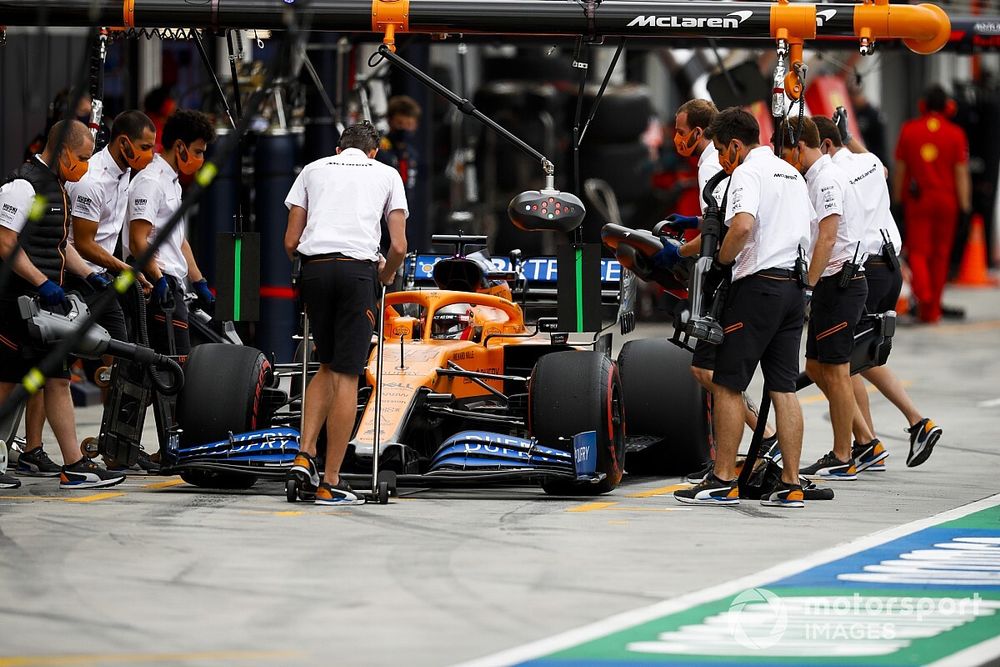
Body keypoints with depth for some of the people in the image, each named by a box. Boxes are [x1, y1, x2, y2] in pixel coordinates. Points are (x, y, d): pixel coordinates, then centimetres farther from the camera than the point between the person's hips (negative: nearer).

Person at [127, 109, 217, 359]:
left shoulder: (172, 183, 23)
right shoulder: (151, 181, -11)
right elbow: (138, 242, -19)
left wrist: (199, 283, 26)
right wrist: (158, 280, -25)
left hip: (171, 286, 11)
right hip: (159, 288, -11)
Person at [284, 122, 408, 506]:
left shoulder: (313, 169, 21)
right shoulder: (386, 174, 18)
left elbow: (291, 242, 13)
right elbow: (399, 246, 8)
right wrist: (387, 275, 28)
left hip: (314, 269, 3)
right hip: (357, 270, -3)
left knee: (328, 366, 20)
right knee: (346, 376, -1)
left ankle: (305, 455, 3)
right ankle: (331, 484, -2)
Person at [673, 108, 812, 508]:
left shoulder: (747, 174, -9)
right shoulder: (792, 174, 19)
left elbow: (743, 224, -26)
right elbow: (809, 230, 23)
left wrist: (723, 259, -10)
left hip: (757, 284, -8)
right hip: (793, 288, 8)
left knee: (727, 384, -2)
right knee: (784, 388, 7)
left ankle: (722, 482, -3)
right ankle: (791, 485, 4)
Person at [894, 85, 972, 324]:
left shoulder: (908, 130, 0)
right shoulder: (956, 134, -2)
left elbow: (900, 169, 4)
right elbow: (961, 173, -4)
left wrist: (897, 199, 12)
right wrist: (965, 206, 0)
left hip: (917, 199, -1)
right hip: (946, 198, 1)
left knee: (917, 250, 2)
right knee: (940, 254, 10)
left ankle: (923, 293, -24)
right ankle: (933, 309, 17)